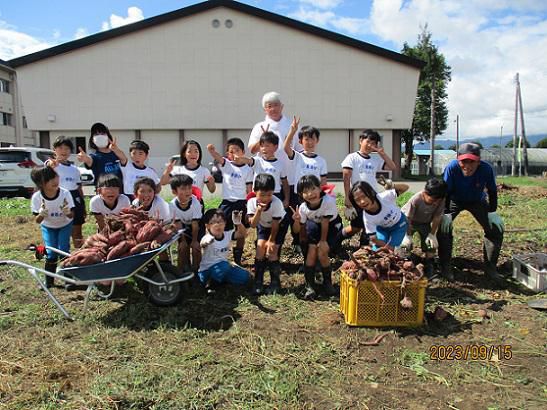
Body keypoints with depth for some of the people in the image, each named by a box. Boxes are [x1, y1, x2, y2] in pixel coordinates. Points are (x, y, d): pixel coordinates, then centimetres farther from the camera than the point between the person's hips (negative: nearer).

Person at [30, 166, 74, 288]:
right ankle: (49, 281, 12)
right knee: (51, 254, -5)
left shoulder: (65, 193, -29)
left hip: (65, 225, -1)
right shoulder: (36, 197, -27)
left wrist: (68, 212, -45)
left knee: (64, 251, -10)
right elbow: (37, 220, -18)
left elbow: (71, 215, -20)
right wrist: (41, 215, -42)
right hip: (48, 227, 1)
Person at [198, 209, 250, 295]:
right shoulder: (207, 238, -22)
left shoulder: (227, 235, -5)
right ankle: (209, 283, -12)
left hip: (223, 268, 6)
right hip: (206, 271, -6)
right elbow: (202, 244, -44)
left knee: (245, 277, -6)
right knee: (224, 266, -36)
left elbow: (242, 233, -15)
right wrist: (206, 242, -70)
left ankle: (221, 279, 12)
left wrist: (238, 223, -36)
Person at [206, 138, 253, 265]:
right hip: (227, 203, 0)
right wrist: (211, 149, -40)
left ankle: (238, 260, 20)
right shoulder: (226, 164, 1)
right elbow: (216, 156, -18)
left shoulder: (247, 169, 2)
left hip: (242, 204, 0)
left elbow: (249, 190, 2)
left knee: (241, 233, 7)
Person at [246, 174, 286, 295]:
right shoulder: (252, 202, -27)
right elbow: (253, 225, -29)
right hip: (263, 226, 3)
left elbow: (275, 225, -24)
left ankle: (275, 282, 4)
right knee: (260, 248, -13)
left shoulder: (276, 203, -35)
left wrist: (271, 241, -17)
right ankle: (258, 282, -1)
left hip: (279, 226, -3)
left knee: (272, 251, -14)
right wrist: (259, 211, -43)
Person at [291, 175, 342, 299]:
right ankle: (310, 286, -3)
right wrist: (297, 221, -36)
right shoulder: (303, 208, -25)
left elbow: (325, 222, -24)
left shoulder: (328, 201, -35)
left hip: (332, 226, -2)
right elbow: (298, 230, -15)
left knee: (322, 253, -17)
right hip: (315, 227, 3)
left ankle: (327, 283, 8)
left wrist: (323, 240, -15)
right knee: (311, 253, -15)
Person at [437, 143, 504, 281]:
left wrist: (492, 213, -10)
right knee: (444, 226, -24)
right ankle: (446, 266, -8)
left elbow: (492, 192, -12)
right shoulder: (452, 167, -33)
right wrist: (446, 213, -23)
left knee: (497, 226, -11)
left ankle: (490, 266, 5)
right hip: (455, 201, -2)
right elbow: (445, 192, -22)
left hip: (477, 201, 2)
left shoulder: (486, 169, -29)